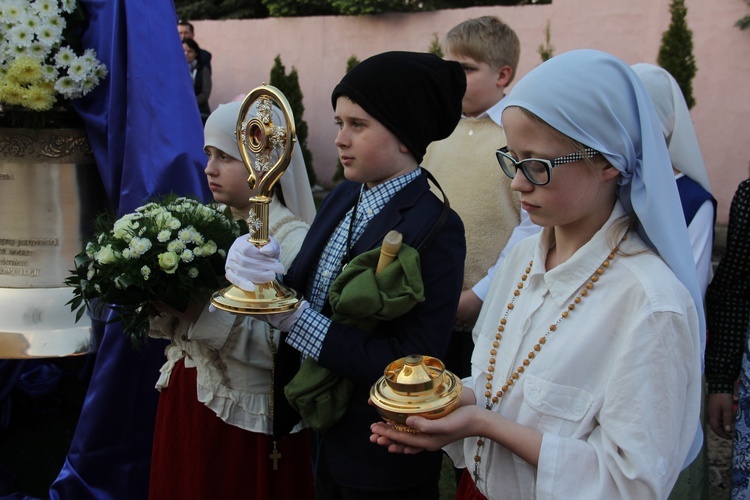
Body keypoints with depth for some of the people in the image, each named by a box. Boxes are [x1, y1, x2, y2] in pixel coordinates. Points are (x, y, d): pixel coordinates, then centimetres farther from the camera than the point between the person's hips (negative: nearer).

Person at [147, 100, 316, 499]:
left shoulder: (293, 241, -18)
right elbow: (176, 325, 7)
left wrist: (206, 314, -28)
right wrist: (162, 304, -14)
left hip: (247, 421, -6)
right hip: (185, 403, 7)